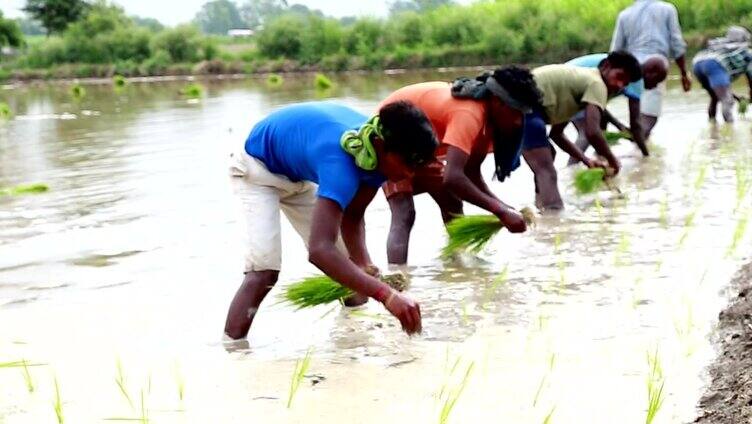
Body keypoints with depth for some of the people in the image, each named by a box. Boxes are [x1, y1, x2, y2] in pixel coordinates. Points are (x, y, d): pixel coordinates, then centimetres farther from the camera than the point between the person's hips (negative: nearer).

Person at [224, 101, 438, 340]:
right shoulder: (341, 162, -45)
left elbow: (352, 216, -9)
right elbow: (320, 250, -56)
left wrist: (365, 265, -28)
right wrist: (386, 295, -62)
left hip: (301, 175, 8)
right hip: (257, 168, -8)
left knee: (348, 265, 4)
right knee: (264, 270, -25)